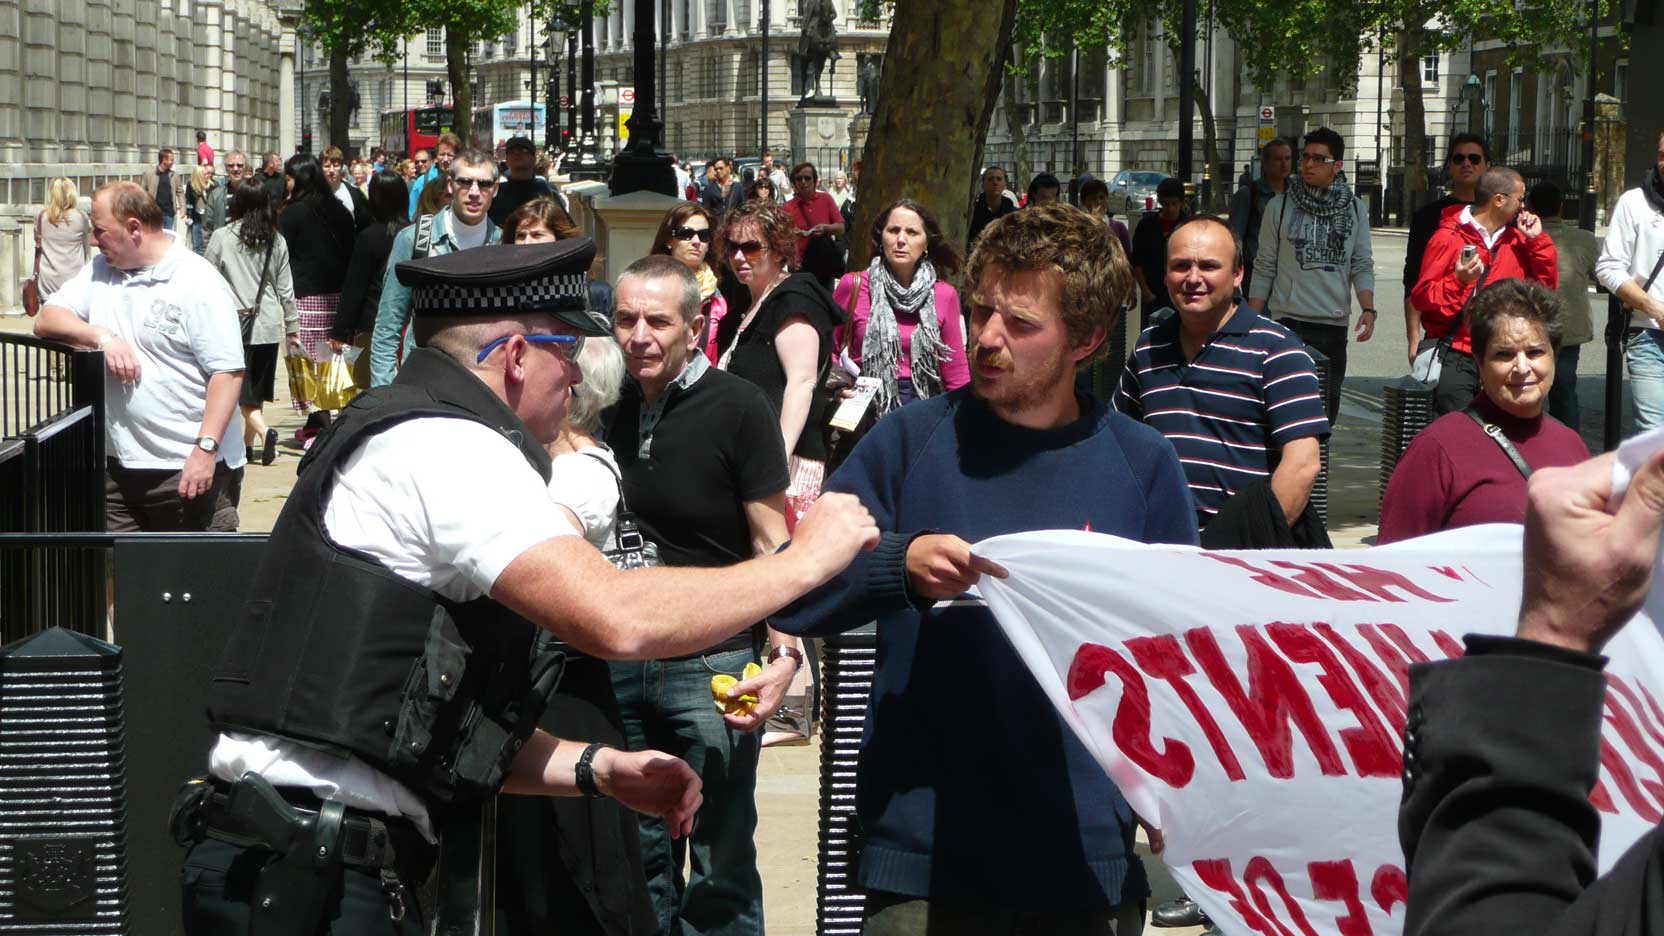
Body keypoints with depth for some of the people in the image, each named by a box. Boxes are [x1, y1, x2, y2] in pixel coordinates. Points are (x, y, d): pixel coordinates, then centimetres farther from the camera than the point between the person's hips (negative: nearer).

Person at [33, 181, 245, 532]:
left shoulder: (199, 283, -11)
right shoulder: (100, 271, 12)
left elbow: (228, 372, -15)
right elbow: (46, 320, 7)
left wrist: (206, 449, -22)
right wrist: (102, 336, -12)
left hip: (186, 468, -6)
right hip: (118, 464, 6)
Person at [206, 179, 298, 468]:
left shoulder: (221, 237, -7)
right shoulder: (275, 240, 1)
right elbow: (285, 288, 6)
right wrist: (292, 325, 14)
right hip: (268, 324, 3)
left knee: (240, 390, 1)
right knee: (257, 389, 13)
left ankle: (264, 431, -20)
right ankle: (247, 444, 18)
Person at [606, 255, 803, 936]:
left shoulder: (738, 407, -8)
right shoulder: (610, 408, 7)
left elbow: (772, 543, -9)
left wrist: (785, 653, -20)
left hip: (714, 662, -5)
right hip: (620, 661, 5)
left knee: (720, 861, 1)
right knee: (641, 851, 14)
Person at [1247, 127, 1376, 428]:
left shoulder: (1355, 209, 8)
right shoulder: (1280, 206, 3)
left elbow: (1362, 266, 6)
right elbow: (1264, 269, 5)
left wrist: (1368, 308, -11)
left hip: (1335, 324, 3)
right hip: (1287, 321, -3)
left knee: (1326, 411, 8)